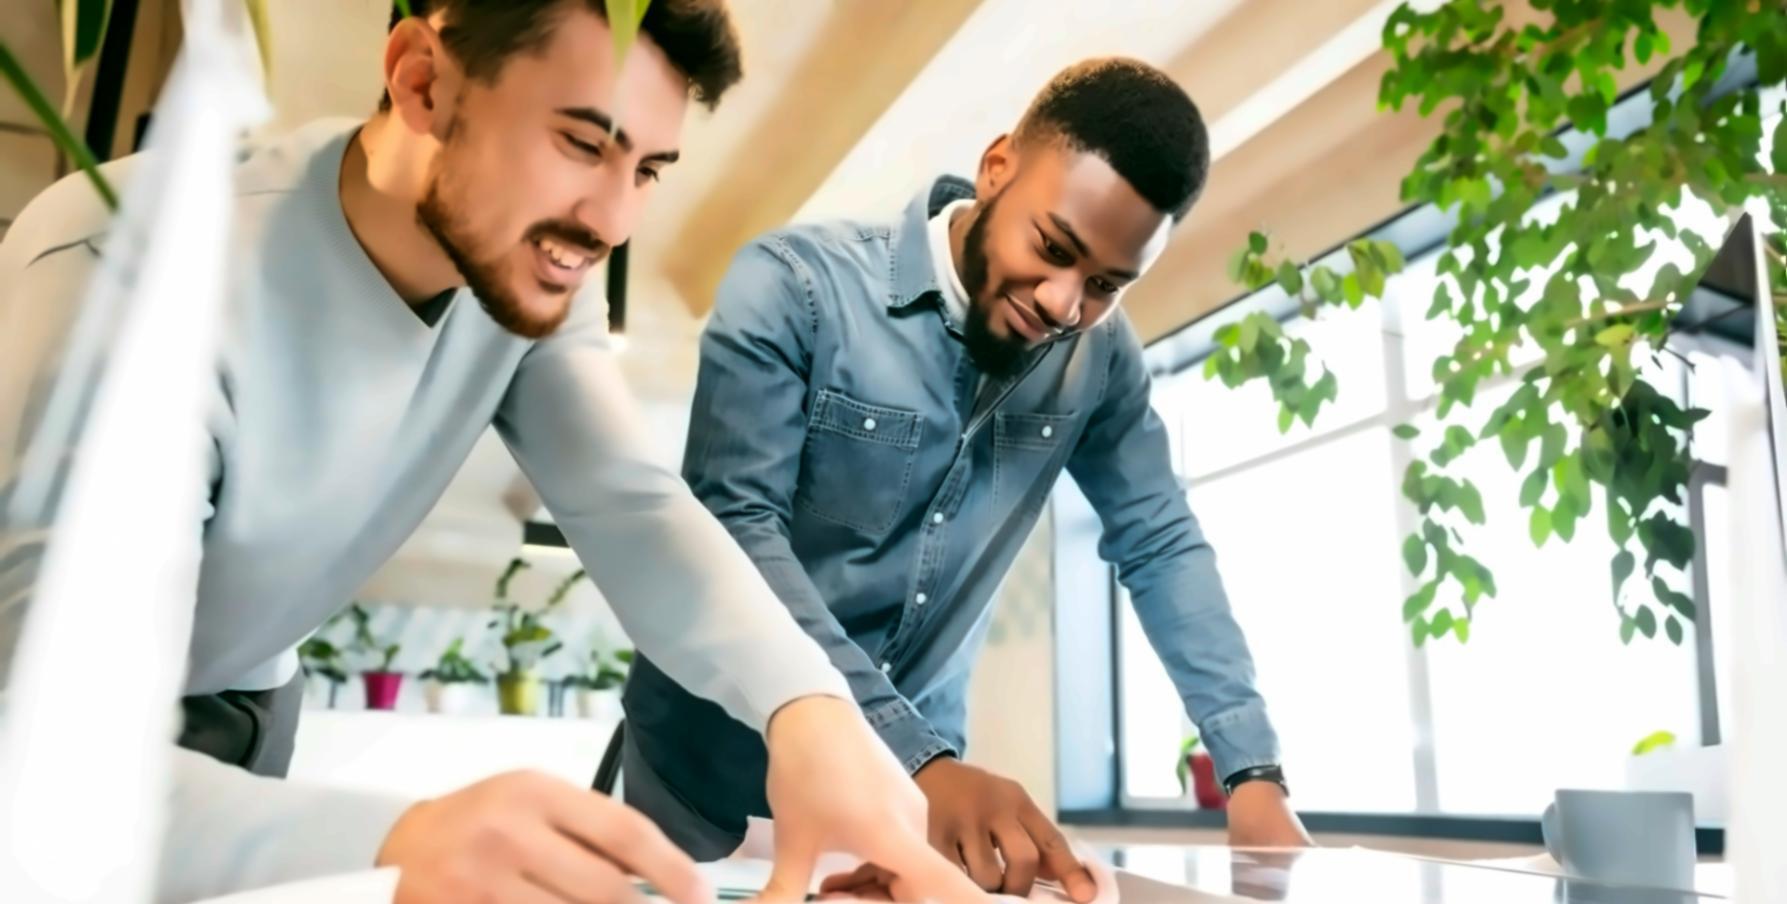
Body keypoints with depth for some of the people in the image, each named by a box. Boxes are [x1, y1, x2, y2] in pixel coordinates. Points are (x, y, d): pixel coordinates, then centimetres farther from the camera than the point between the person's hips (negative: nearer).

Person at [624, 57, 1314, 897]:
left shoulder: (1099, 357, -5)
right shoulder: (793, 284, -18)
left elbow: (1162, 546, 3)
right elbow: (734, 533, -26)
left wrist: (1253, 769, -7)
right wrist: (919, 760, -35)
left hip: (912, 779, 3)